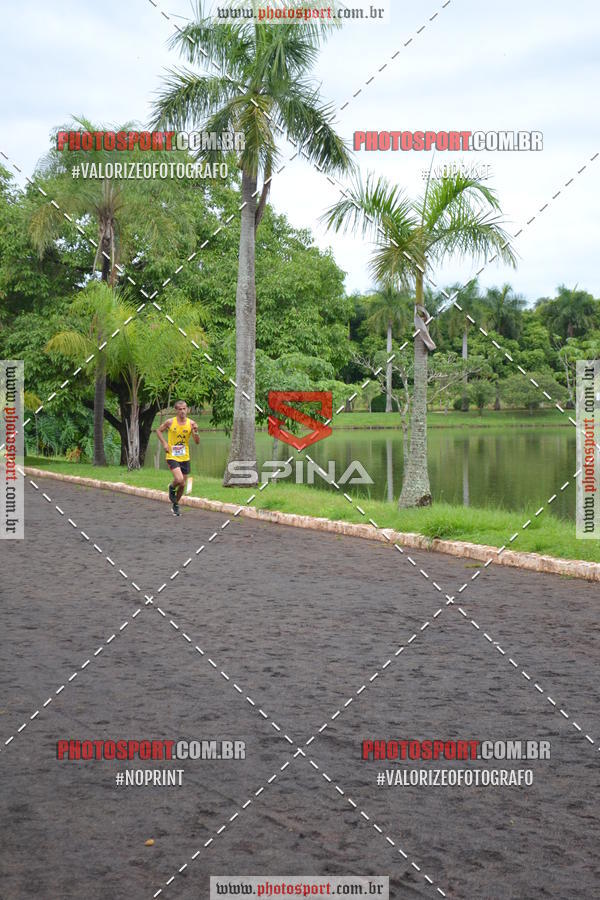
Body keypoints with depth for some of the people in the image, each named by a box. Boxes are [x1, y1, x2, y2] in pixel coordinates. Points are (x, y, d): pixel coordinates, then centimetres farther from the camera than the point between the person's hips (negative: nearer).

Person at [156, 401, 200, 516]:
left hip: (185, 458, 3)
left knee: (183, 484, 9)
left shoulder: (191, 423, -4)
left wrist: (196, 432, -24)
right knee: (179, 479, -24)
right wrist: (164, 443, -4)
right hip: (172, 457, -3)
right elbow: (158, 430, 8)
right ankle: (172, 488, 12)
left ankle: (175, 504, 32)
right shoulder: (170, 422, -8)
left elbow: (197, 442, -4)